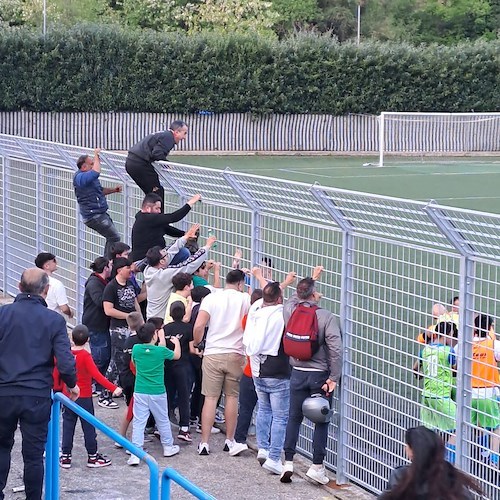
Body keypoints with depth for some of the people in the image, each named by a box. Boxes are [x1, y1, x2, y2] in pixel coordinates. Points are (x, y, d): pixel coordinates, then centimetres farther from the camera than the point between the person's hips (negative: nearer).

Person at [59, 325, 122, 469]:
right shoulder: (85, 356, -15)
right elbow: (96, 375, -24)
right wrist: (113, 388, -27)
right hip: (84, 398, -4)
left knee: (68, 426, 9)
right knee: (88, 426, 5)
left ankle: (65, 457, 12)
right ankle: (93, 456, 12)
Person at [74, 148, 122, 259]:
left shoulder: (88, 176, 13)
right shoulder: (80, 177, -19)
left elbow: (100, 191, 26)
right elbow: (96, 172, -37)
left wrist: (113, 190, 11)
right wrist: (96, 156, -24)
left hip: (100, 213, 11)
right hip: (94, 216, -11)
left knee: (111, 237, 17)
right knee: (114, 237, -9)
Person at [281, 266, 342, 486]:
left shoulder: (290, 310, -4)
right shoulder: (326, 317, -14)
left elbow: (294, 298, 22)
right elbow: (335, 349, -19)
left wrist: (311, 279, 32)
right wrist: (333, 378, -12)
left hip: (297, 374, 3)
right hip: (320, 375, -3)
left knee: (294, 418, 14)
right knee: (321, 420, 8)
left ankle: (288, 463, 12)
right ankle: (317, 466, 7)